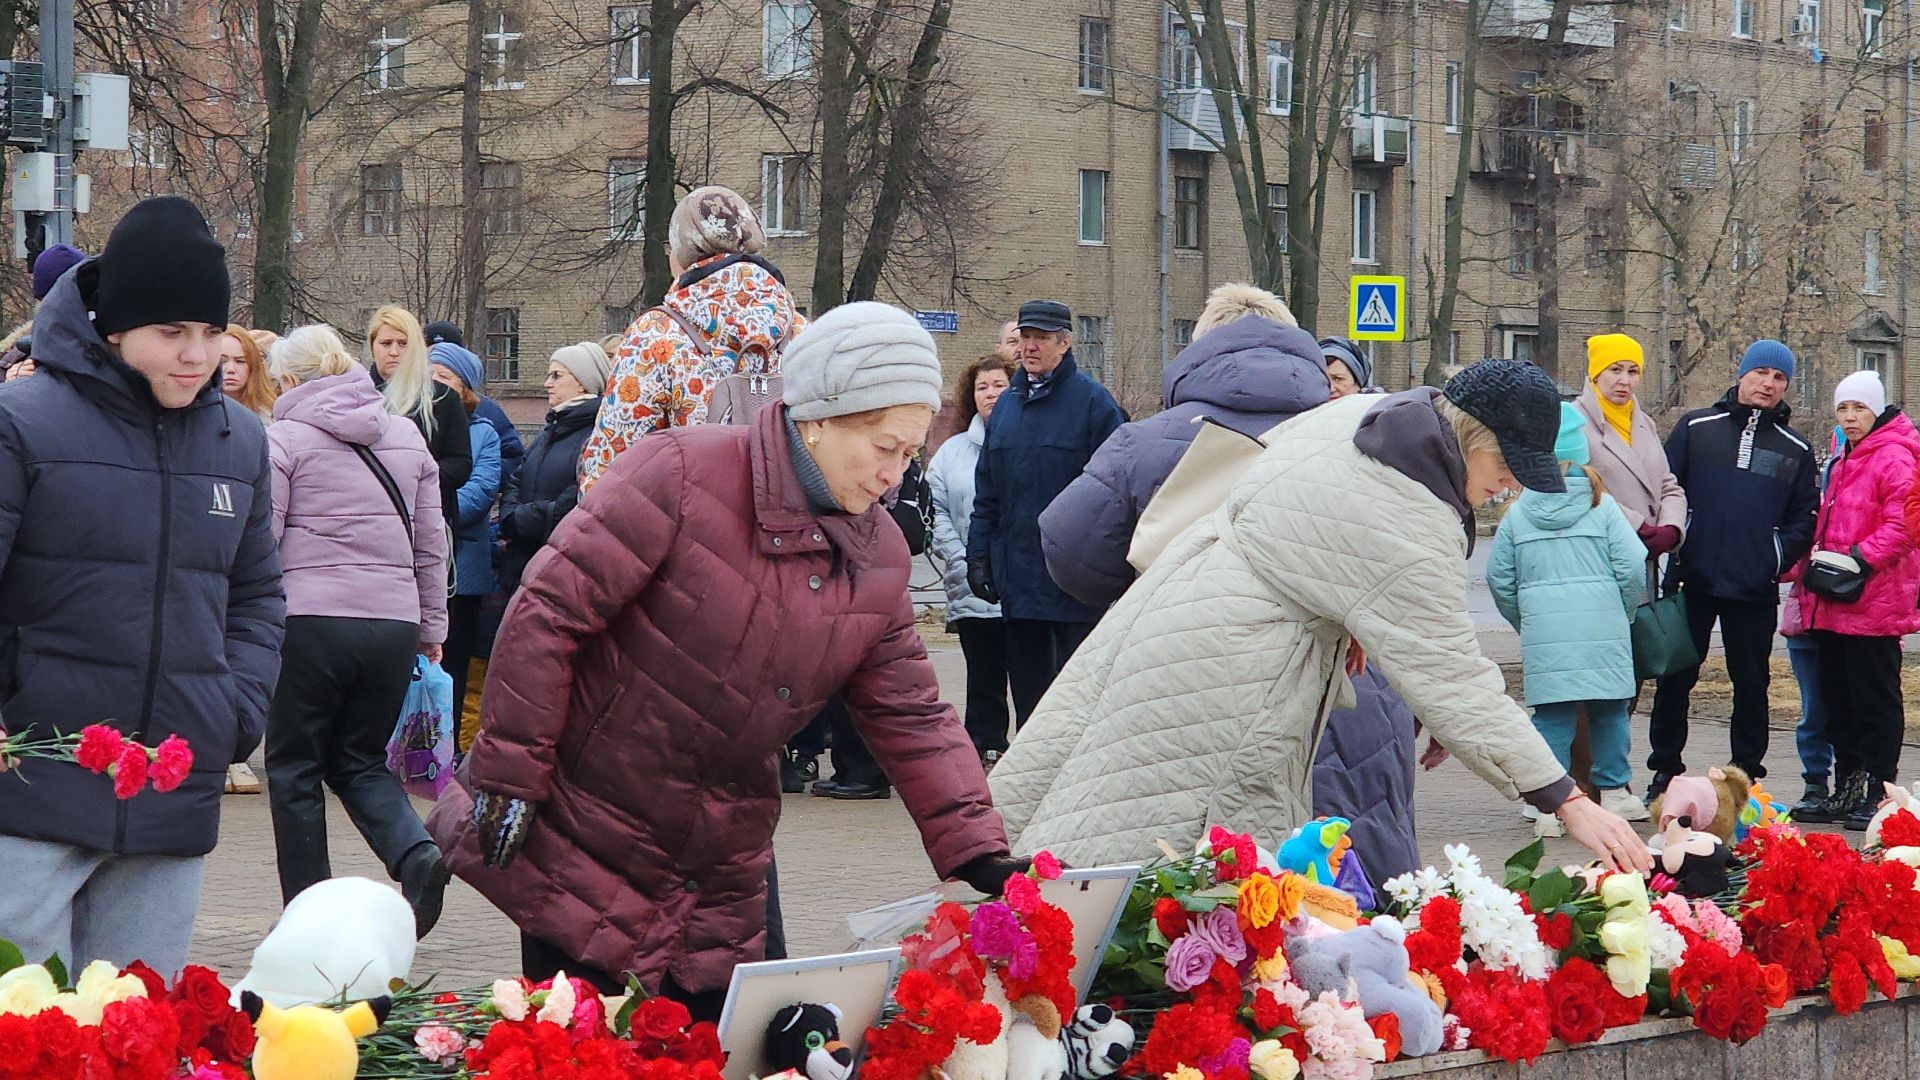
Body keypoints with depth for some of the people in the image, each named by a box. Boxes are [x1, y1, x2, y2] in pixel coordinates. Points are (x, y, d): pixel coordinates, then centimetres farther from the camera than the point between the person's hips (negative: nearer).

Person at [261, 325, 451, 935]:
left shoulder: (284, 439, -1)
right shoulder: (407, 438, 14)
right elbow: (431, 543, 15)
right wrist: (431, 625, 21)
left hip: (309, 617, -5)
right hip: (393, 624, 5)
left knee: (294, 767, 8)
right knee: (359, 761, 16)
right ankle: (416, 853, -11)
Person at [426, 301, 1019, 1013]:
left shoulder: (879, 555, 4)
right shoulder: (682, 475, -16)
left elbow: (911, 719, 7)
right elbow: (547, 610, -16)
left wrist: (979, 855, -4)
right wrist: (510, 775, -17)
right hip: (582, 837, -6)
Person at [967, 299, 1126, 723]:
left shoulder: (1092, 402, -6)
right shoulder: (1007, 404, 13)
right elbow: (986, 492, 16)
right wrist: (978, 554, 9)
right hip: (1017, 578, 6)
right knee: (1026, 688, 13)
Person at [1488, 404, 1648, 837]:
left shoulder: (1518, 513, 7)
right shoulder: (1602, 506, 3)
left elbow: (1499, 579, 10)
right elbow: (1632, 567, -2)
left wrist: (1524, 623, 23)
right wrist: (1623, 615, 14)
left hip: (1543, 631, 1)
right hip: (1602, 628, -1)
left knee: (1551, 713, 3)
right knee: (1610, 708, 12)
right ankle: (1614, 792, 18)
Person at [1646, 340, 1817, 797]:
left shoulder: (1796, 450, 11)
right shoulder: (1696, 427, 6)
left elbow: (1803, 519, 12)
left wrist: (1780, 553, -5)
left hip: (1756, 590, 1)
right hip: (1692, 582, -1)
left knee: (1752, 682, 7)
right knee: (1675, 678, 4)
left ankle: (1747, 776, 17)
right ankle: (1665, 772, 13)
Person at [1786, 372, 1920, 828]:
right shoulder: (1842, 461, 20)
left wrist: (1859, 559, -24)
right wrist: (1809, 570, 16)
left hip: (1874, 602, -9)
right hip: (1833, 604, 9)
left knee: (1875, 700, -2)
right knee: (1838, 700, 12)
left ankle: (1876, 794, 3)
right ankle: (1846, 792, 19)